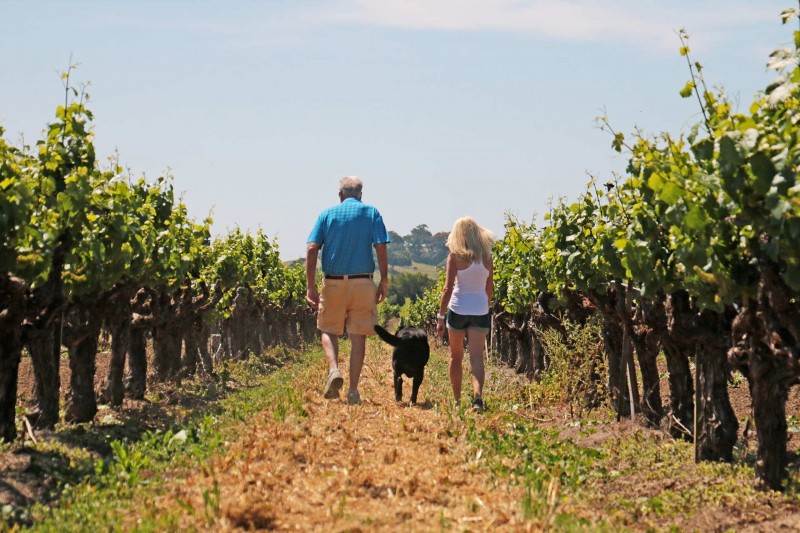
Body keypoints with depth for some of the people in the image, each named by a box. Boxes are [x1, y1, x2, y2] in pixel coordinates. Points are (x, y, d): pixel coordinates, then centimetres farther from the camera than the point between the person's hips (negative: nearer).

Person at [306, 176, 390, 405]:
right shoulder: (371, 213, 4)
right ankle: (353, 390, 4)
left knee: (329, 330, 15)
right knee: (358, 336, 6)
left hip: (333, 283, 0)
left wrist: (310, 286, -2)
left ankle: (334, 370, -10)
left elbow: (312, 249, -3)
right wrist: (384, 283, 0)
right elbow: (381, 249, -5)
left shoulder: (327, 214, 5)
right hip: (362, 283, 0)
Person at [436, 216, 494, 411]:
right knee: (476, 357, -3)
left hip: (458, 309, -2)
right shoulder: (486, 256, 3)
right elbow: (489, 288, 10)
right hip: (480, 310, 2)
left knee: (456, 356, 14)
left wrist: (440, 316, -7)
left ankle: (457, 400, 21)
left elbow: (448, 288, -11)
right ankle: (478, 397, -23)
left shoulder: (455, 255, -7)